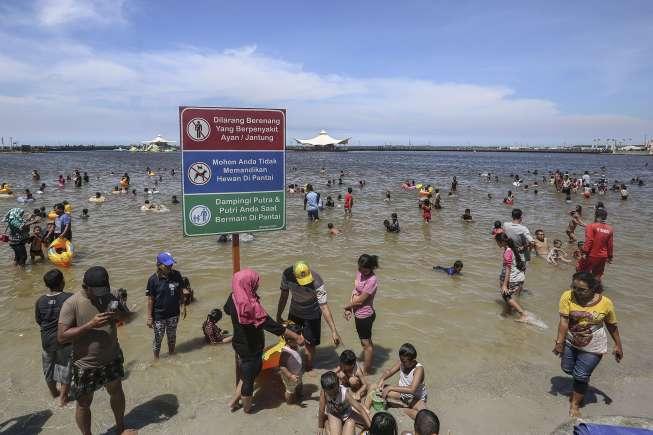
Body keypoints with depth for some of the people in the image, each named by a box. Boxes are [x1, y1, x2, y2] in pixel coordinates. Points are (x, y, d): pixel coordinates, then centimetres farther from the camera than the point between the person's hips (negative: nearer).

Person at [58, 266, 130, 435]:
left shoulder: (108, 297, -5)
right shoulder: (71, 304, -20)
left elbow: (126, 315, 6)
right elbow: (62, 337, -22)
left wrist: (118, 315, -17)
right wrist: (90, 325, -32)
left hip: (112, 359, 5)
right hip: (86, 365, -5)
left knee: (116, 391, 22)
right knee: (84, 404, 11)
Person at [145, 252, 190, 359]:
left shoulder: (176, 275, -8)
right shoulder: (153, 279, -16)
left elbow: (181, 290, 6)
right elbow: (150, 299, -12)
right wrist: (149, 317, -10)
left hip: (174, 313, 3)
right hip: (159, 315, -3)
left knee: (172, 336, 21)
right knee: (158, 338, 10)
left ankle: (172, 354, 43)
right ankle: (156, 359, 32)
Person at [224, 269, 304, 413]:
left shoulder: (233, 298, -13)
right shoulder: (252, 306, -35)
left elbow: (226, 309, 11)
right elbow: (272, 326, -33)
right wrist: (297, 337, -25)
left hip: (239, 343, 7)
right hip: (251, 349, -7)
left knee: (244, 373, 29)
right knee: (249, 377, 16)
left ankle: (235, 400, 43)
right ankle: (247, 407, 38)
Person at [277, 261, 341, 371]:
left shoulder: (316, 282, -37)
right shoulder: (287, 274, -26)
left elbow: (324, 307, -36)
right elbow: (284, 295, -8)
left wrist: (334, 331, -39)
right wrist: (278, 316, 2)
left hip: (312, 314, -4)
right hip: (294, 312, 4)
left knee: (310, 343, 4)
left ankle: (308, 368, 29)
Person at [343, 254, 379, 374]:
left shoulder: (372, 280, -26)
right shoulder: (359, 273, -1)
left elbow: (360, 300, -23)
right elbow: (354, 291, 6)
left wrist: (347, 307, -7)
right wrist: (349, 309, -2)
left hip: (365, 315, -9)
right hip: (359, 314, 9)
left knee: (366, 343, 7)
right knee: (366, 341, 23)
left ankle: (366, 371, 22)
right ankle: (368, 365, 41)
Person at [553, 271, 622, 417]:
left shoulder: (605, 303, -18)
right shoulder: (567, 296, -21)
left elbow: (611, 325, -3)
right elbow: (564, 321, -21)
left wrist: (618, 345, 3)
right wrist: (559, 342, -24)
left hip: (592, 348, -2)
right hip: (570, 342, 2)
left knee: (581, 376, 3)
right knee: (567, 369, 17)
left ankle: (575, 404, 26)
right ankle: (584, 378, 50)